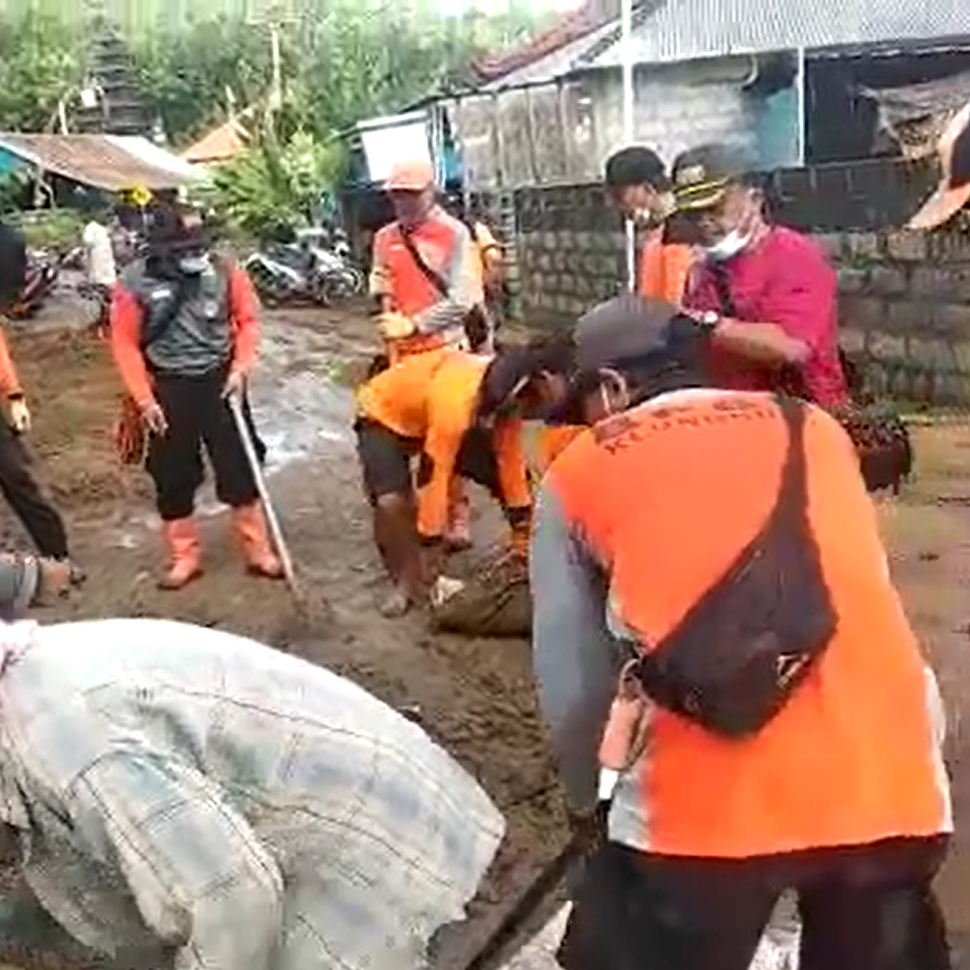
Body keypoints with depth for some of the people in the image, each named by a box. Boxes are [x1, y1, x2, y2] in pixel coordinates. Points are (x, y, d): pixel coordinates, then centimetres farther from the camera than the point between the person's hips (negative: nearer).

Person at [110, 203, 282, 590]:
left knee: (240, 469, 4)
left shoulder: (224, 272, -4)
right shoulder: (136, 282, -9)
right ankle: (184, 557, 22)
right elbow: (125, 344, -5)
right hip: (169, 389, 0)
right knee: (173, 477, 7)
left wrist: (240, 368, -8)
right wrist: (145, 399, -8)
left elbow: (248, 321, 4)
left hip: (219, 382, 1)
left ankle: (258, 551, 16)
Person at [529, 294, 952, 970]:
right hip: (889, 786, 4)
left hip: (700, 805, -3)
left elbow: (573, 686, 12)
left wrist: (591, 806, 29)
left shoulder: (579, 472, 12)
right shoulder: (817, 429, 20)